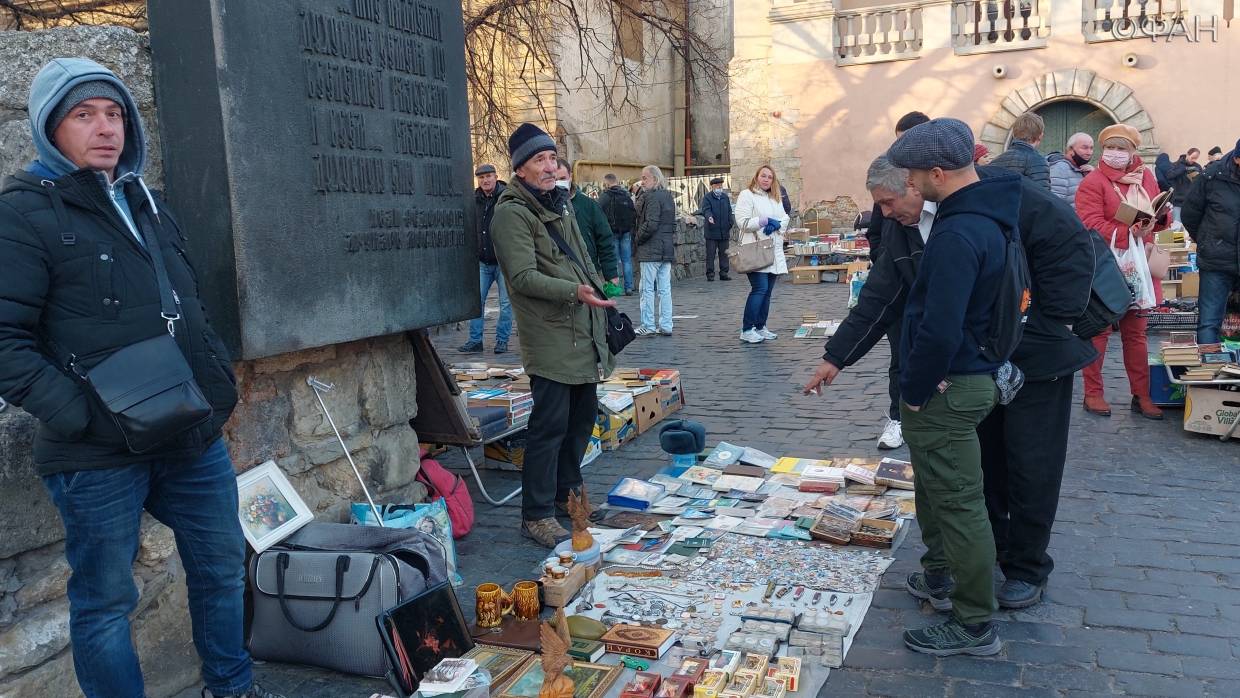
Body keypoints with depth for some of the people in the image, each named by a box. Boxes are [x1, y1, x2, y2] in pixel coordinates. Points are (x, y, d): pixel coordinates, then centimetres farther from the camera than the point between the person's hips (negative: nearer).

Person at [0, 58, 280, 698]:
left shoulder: (145, 206, 14)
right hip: (98, 454, -7)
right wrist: (83, 415, -23)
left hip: (193, 435, 7)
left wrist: (218, 377, 9)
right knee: (106, 600, 6)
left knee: (222, 565, 17)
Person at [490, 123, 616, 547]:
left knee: (583, 415, 16)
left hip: (584, 333, 9)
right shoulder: (512, 213, -11)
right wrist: (574, 292, -31)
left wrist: (599, 292, 21)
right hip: (549, 337, -9)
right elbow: (524, 277, -20)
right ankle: (536, 515, 1)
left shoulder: (559, 204, 18)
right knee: (550, 424, -8)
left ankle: (567, 491, 31)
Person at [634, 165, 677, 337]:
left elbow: (650, 225, -20)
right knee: (665, 288, 10)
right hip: (668, 248, 9)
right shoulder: (668, 196, 14)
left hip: (651, 250, -9)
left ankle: (648, 326, 0)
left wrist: (638, 239, -7)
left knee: (647, 288, -3)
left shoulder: (651, 197, -13)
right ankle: (666, 325, 12)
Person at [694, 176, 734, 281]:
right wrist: (709, 217, -36)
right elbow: (706, 209, -14)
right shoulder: (707, 197, 0)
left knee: (724, 253, 7)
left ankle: (724, 274, 13)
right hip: (712, 232, -4)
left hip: (724, 231, 4)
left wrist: (730, 227, 12)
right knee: (710, 254, -1)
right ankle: (710, 274, 4)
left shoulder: (725, 197, 14)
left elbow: (729, 213, 17)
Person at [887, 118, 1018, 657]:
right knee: (935, 485, 25)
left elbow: (939, 329, -30)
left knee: (958, 502, 0)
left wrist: (914, 391, -16)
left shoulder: (958, 234, -25)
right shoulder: (985, 216, 9)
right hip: (966, 374, 11)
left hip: (946, 388, -11)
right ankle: (939, 573, 44)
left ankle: (975, 626, 12)